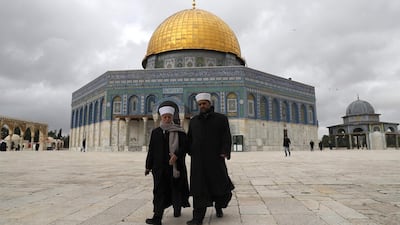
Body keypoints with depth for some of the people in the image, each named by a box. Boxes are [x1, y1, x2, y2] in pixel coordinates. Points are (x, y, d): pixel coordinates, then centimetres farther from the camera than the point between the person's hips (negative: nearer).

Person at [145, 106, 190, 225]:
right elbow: (151, 150, 9)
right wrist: (148, 166, 9)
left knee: (176, 189, 11)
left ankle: (177, 208, 36)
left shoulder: (179, 131, 1)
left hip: (176, 166, -1)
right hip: (160, 166, 1)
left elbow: (184, 146, -7)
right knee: (159, 191, -2)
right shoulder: (155, 132, 8)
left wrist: (176, 155, -24)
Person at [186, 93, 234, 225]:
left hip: (215, 158, -2)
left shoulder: (221, 118, 5)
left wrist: (225, 152, -14)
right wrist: (191, 152, 4)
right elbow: (189, 138, 16)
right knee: (199, 188, 1)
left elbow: (226, 137, -2)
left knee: (220, 185, 7)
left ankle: (219, 206, 36)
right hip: (198, 160, 2)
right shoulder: (194, 121, 15)